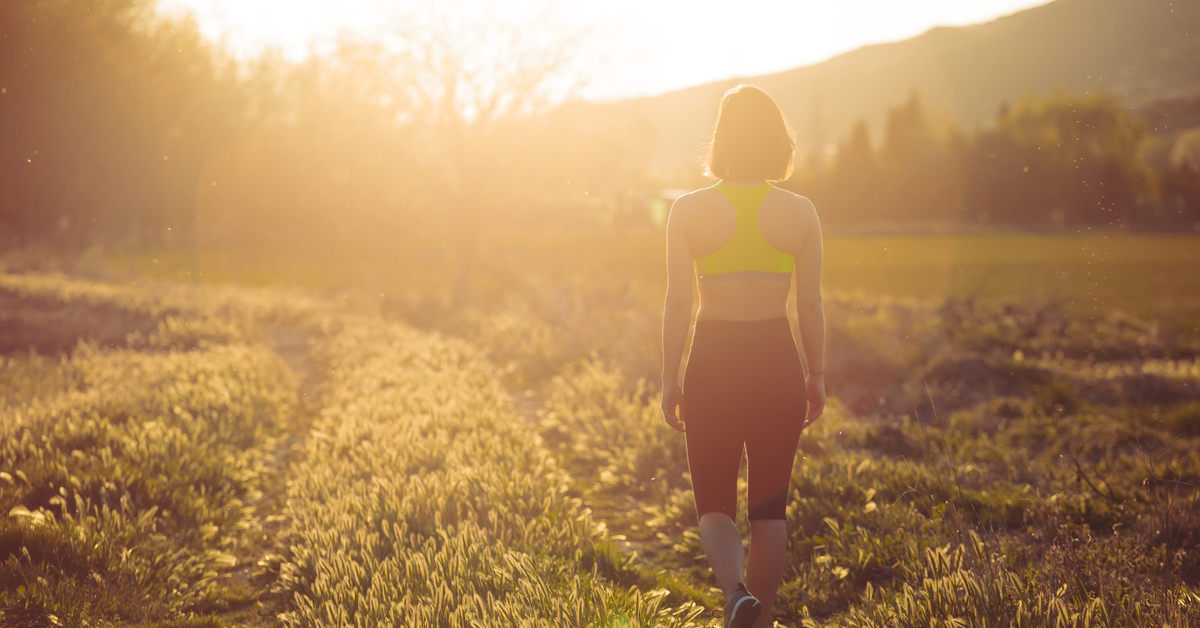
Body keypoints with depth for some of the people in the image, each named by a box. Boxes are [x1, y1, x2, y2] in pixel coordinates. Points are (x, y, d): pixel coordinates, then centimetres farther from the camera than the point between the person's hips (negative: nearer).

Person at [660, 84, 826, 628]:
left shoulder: (689, 211, -7)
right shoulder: (800, 213, -3)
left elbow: (678, 302, -8)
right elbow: (811, 305, 0)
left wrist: (669, 378, 1)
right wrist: (816, 376, 12)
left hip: (713, 364, -1)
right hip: (777, 364, 1)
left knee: (714, 504, 10)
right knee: (770, 506, 16)